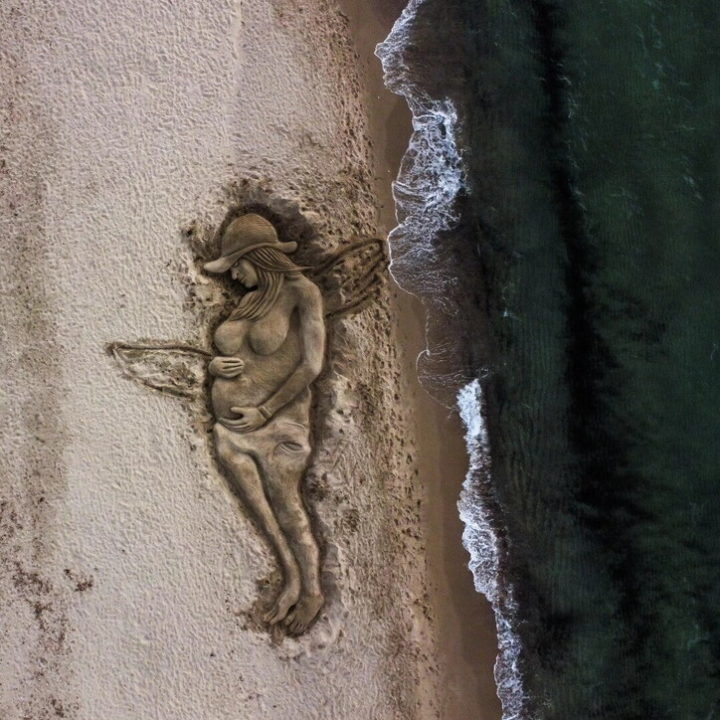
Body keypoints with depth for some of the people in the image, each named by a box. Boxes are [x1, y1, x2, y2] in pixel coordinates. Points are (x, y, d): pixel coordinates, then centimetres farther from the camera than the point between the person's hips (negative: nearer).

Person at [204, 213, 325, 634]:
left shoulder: (300, 293, -7)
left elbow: (312, 365, -14)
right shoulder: (245, 302, 11)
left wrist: (265, 412, -16)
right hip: (231, 427, 6)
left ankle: (313, 593, 20)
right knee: (264, 514, 9)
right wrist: (215, 366, -4)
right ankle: (292, 584, 24)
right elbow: (223, 354, 21)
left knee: (288, 512, 4)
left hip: (275, 424, -6)